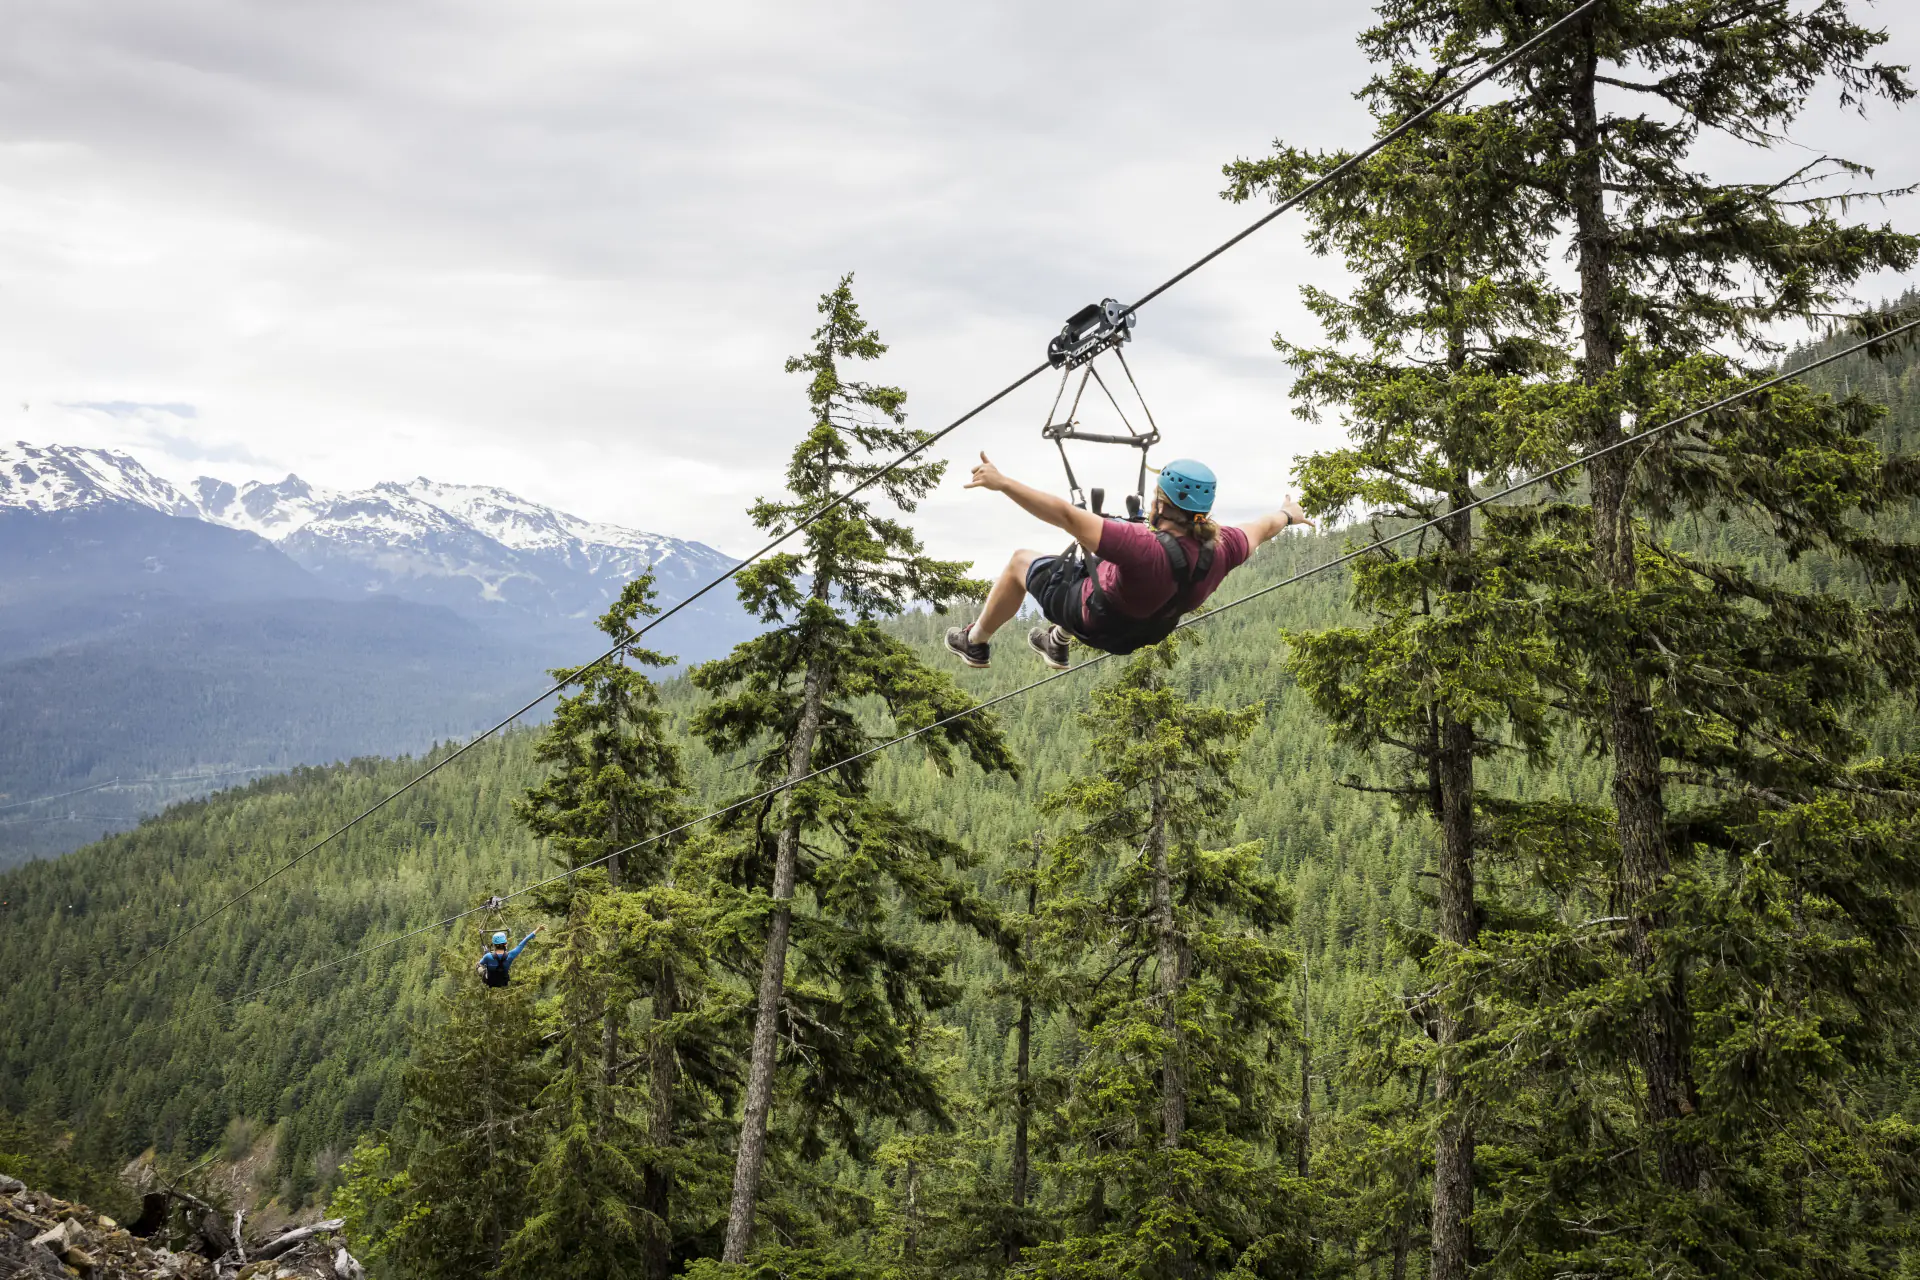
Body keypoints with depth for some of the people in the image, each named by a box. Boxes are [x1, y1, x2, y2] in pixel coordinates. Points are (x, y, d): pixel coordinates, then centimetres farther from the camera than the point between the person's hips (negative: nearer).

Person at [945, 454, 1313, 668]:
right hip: (1142, 631, 6)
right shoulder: (1219, 550, -26)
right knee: (1085, 558, 34)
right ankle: (1058, 642, 50)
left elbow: (1066, 515, -47)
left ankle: (975, 642, 38)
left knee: (1021, 562, 18)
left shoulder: (1145, 549, -46)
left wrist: (1002, 483, -44)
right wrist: (1288, 515, 20)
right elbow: (1259, 529, -2)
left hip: (1092, 617, -6)